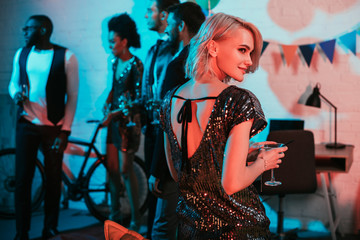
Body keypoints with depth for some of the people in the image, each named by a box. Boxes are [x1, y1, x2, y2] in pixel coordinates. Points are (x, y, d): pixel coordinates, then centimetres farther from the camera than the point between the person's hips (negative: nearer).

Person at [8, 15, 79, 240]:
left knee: (53, 180, 6)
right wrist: (15, 93, -6)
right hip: (26, 124, 3)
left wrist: (65, 131, -8)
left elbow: (72, 96, -4)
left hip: (53, 127, -3)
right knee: (22, 179, 1)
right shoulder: (21, 54, 7)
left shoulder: (66, 57, -6)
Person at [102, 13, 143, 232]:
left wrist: (115, 114, -16)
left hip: (128, 122, -7)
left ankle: (136, 219, 5)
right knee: (112, 168, 9)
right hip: (114, 121, 7)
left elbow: (138, 99, -16)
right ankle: (115, 214, 21)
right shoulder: (115, 62, 9)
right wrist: (107, 105, 4)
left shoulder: (135, 64, -14)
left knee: (125, 170, -5)